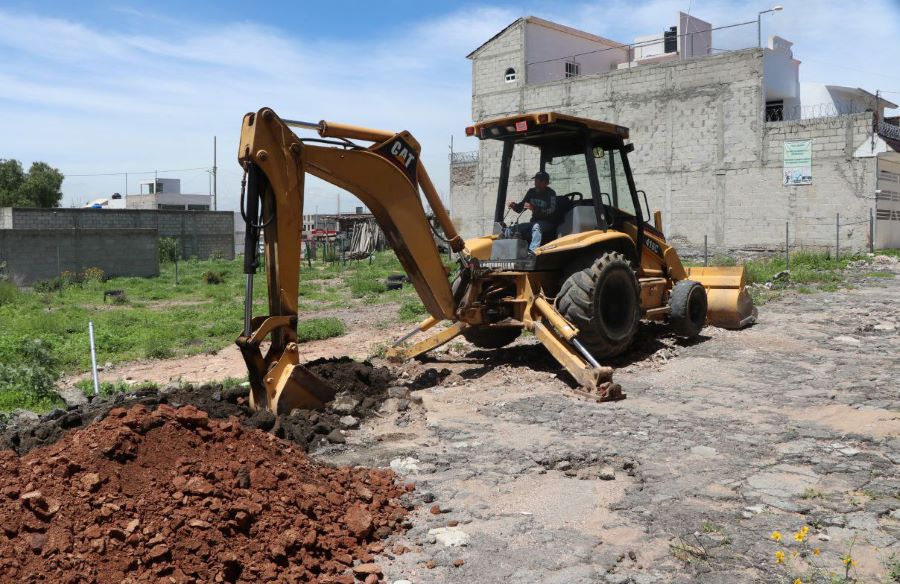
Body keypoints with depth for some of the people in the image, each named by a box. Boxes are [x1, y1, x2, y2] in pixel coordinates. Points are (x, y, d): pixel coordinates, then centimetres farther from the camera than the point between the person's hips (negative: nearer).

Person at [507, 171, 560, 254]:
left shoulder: (551, 194, -10)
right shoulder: (532, 192, 8)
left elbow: (551, 210, -27)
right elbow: (520, 207, 11)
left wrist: (534, 209, -41)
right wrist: (514, 206, -13)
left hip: (548, 223, -6)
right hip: (534, 221, 6)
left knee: (536, 226, -38)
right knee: (516, 228, -15)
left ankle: (533, 251, -51)